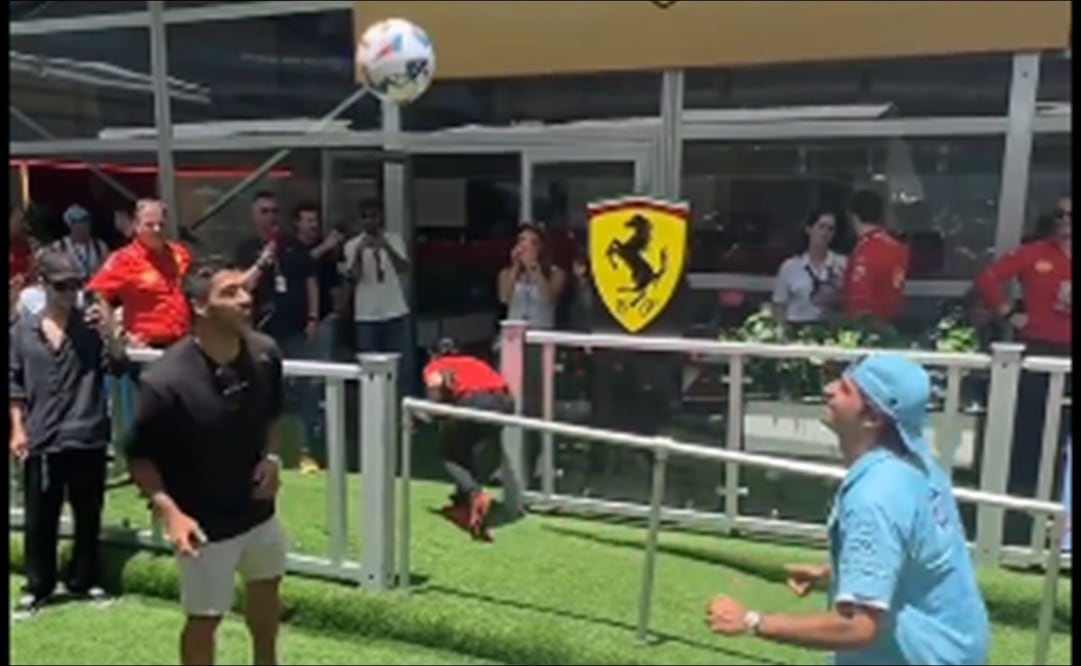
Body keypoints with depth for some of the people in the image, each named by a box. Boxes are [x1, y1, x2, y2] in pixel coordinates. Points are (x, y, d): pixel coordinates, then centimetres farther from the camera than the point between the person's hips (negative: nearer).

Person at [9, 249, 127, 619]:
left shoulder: (91, 325, -5)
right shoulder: (23, 330, 1)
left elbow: (118, 366, -12)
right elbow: (15, 384, 6)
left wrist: (110, 332, -29)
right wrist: (18, 430, 2)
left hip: (87, 437, -1)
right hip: (40, 440, 1)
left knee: (88, 515, 11)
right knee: (39, 518, 10)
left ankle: (84, 580, 28)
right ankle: (38, 587, 26)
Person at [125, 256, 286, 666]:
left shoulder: (265, 354, -12)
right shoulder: (166, 381, -28)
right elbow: (139, 458, -15)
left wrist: (271, 457, -8)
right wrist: (170, 511, -27)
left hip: (257, 507, 7)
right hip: (205, 523, -6)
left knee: (266, 586, 27)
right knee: (205, 617, 10)